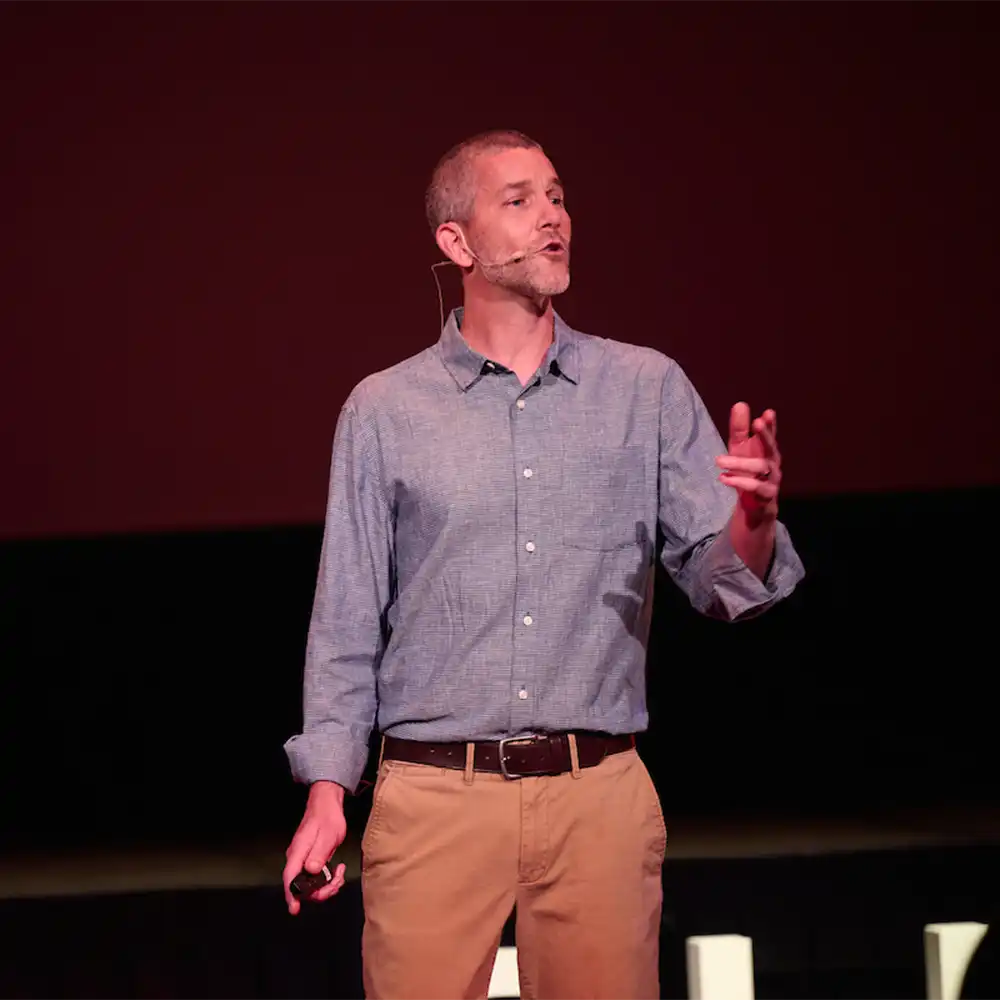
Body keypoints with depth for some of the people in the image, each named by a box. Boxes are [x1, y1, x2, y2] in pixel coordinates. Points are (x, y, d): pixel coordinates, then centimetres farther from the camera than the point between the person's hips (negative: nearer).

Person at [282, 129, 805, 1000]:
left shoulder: (649, 389, 7)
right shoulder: (384, 411, 6)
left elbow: (722, 583, 2)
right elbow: (346, 623, 6)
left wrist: (753, 521, -21)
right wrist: (327, 789, -3)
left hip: (602, 797, 1)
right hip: (433, 798, -1)